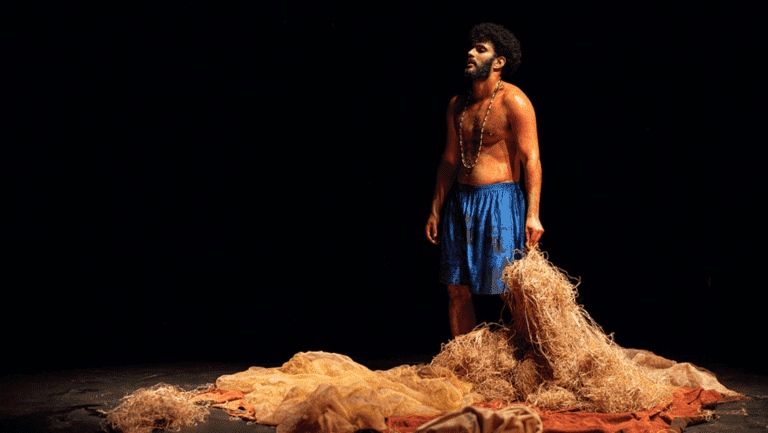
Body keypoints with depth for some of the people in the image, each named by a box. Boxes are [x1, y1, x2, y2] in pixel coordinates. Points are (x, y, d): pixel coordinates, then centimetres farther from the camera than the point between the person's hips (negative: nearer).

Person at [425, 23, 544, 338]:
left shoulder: (513, 102, -6)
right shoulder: (457, 105, 13)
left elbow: (531, 159, -10)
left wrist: (532, 214, -18)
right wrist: (435, 211, 16)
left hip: (500, 202, -6)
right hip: (460, 202, 6)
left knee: (507, 292, -4)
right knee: (457, 289, 8)